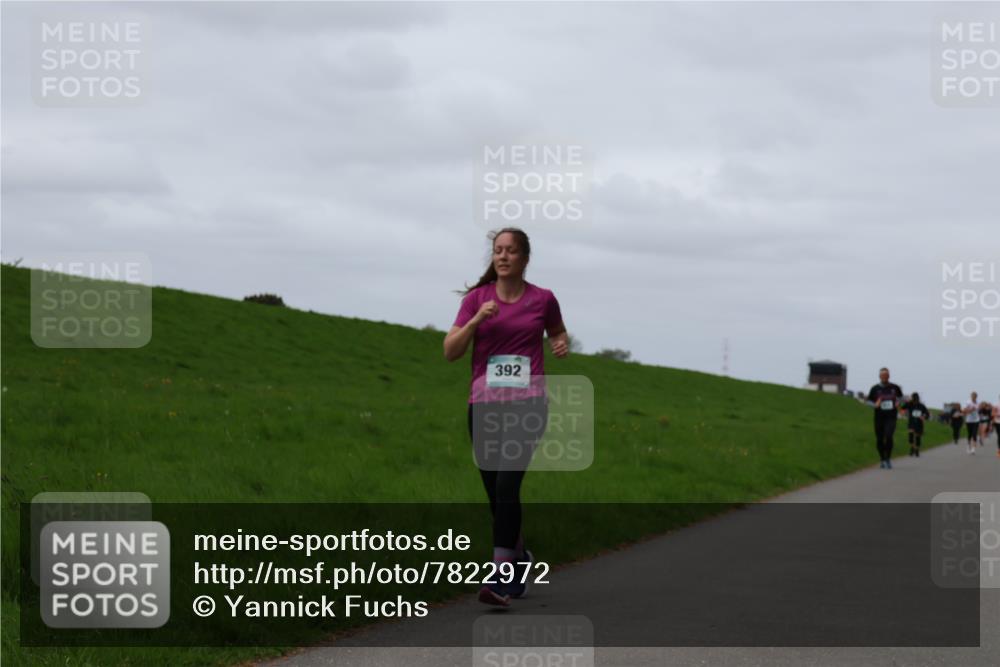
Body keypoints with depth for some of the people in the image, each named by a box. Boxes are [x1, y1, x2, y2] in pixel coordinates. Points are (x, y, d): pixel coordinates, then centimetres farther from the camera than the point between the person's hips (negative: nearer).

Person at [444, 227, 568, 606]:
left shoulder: (542, 299, 4)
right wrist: (476, 320, -16)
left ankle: (500, 577, -22)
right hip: (484, 404, 3)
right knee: (496, 492, 10)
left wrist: (562, 344, 1)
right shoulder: (477, 297, 5)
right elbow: (450, 352, -1)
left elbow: (557, 333, 24)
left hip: (526, 403, -3)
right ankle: (520, 558, 35)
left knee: (507, 484, -20)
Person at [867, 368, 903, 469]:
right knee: (879, 439, 5)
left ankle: (888, 459, -5)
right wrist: (875, 405, -13)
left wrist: (898, 403, 0)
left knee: (889, 437, -18)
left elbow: (900, 397, 20)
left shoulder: (895, 388, 4)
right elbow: (869, 401, 7)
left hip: (891, 417, -1)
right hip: (879, 417, 1)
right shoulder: (875, 388, 2)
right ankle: (882, 459, 23)